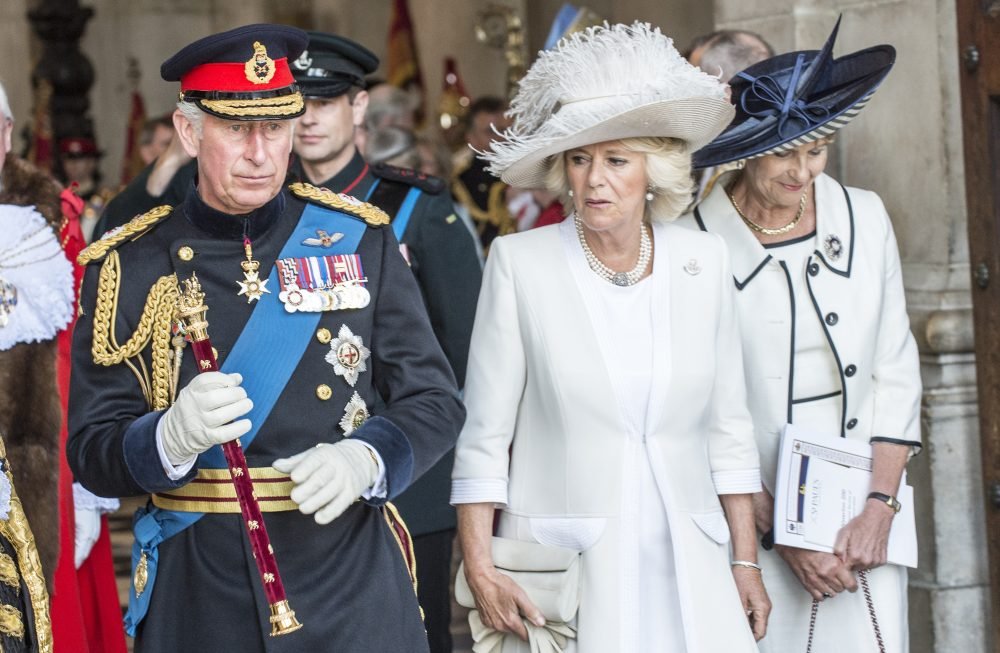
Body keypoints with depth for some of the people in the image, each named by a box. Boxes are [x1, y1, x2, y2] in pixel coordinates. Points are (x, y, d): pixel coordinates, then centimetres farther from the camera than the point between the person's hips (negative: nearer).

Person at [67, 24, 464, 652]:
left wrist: (364, 459, -18)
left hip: (352, 583, 1)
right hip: (196, 599, 0)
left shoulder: (359, 238, 1)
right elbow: (91, 453, -3)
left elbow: (434, 401, 2)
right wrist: (172, 438, -24)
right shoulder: (128, 265, -1)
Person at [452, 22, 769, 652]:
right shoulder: (520, 262, -5)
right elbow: (484, 434, -3)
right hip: (561, 564, -2)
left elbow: (728, 427, 8)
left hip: (686, 564, 2)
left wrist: (746, 561, 7)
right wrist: (480, 569, -9)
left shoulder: (704, 260, 3)